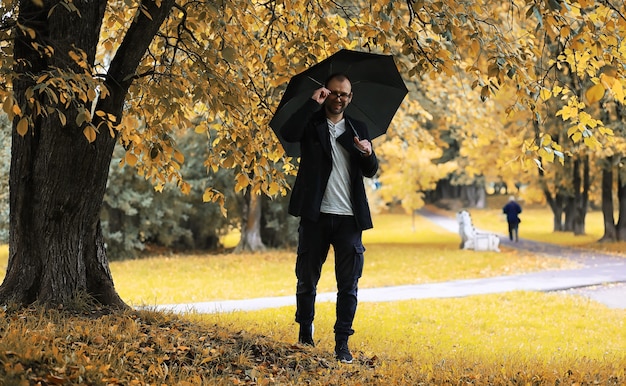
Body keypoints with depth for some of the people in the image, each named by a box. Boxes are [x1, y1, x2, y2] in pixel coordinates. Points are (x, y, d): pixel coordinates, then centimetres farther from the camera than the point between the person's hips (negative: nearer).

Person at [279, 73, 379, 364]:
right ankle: (305, 331, 26)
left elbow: (371, 172, 9)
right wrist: (314, 103, -13)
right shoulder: (311, 123, 6)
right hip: (316, 214, -1)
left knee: (348, 284, -2)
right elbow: (288, 134, -15)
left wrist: (368, 154, -13)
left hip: (349, 219, 2)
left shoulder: (358, 129, 14)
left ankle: (342, 343, 3)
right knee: (307, 279, 7)